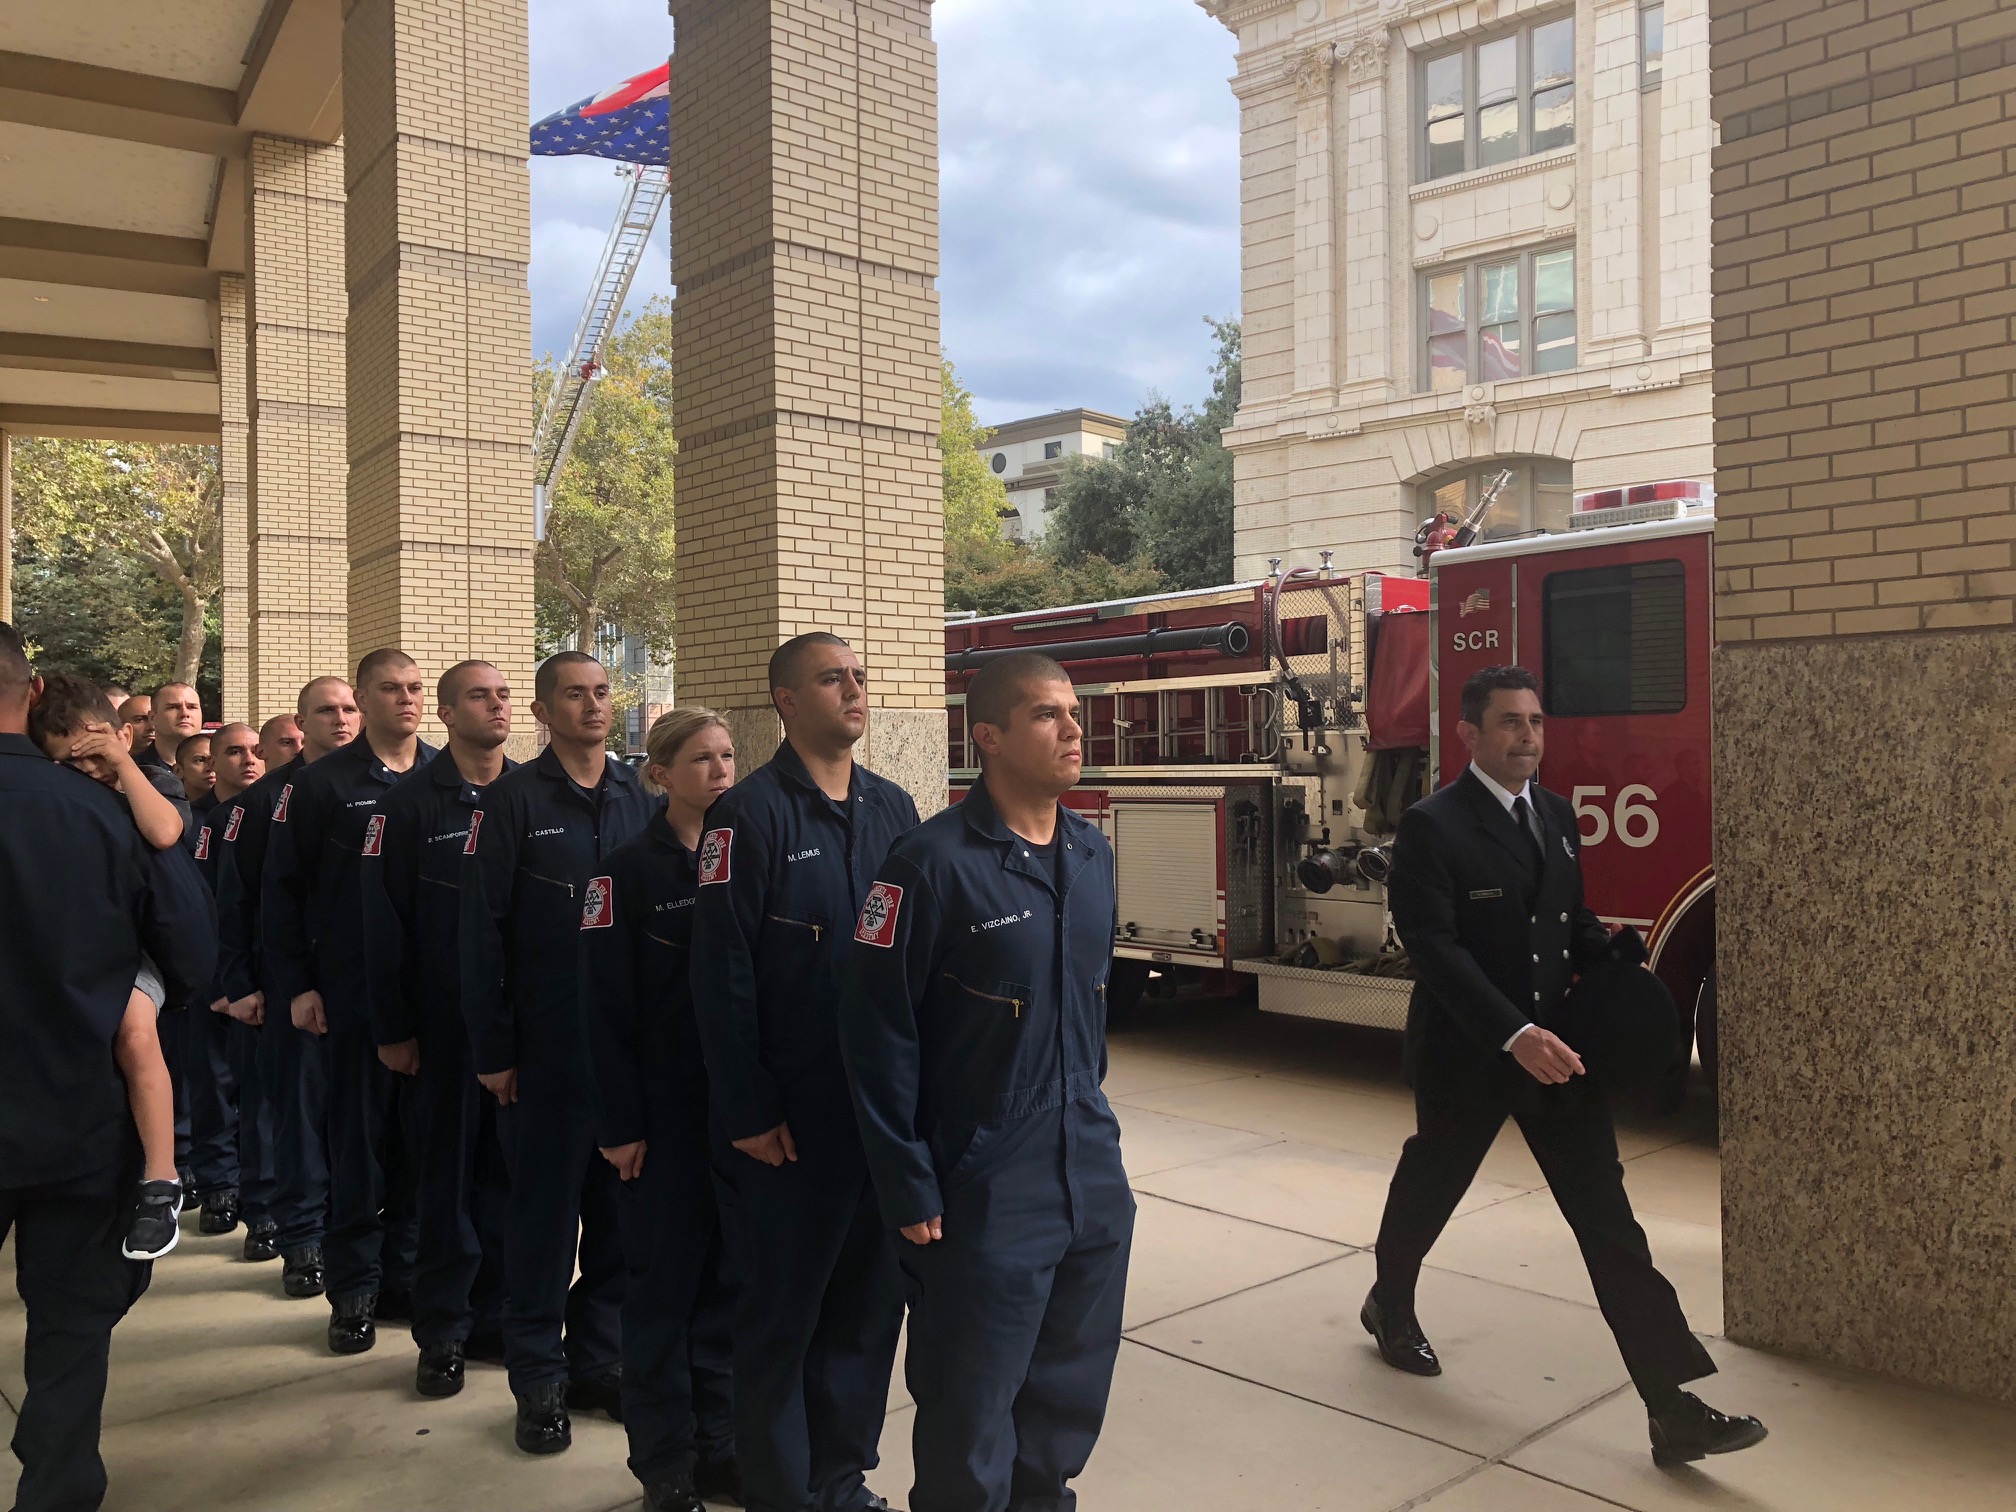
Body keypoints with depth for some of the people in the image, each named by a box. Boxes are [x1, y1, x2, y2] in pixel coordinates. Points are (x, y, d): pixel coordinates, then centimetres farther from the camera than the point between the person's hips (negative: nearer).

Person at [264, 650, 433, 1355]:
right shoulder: (322, 785, -1)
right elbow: (281, 891, 0)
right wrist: (296, 985, -5)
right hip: (353, 997, -2)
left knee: (425, 1137, 9)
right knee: (358, 1139, 6)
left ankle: (407, 1275, 23)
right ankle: (355, 1288, 18)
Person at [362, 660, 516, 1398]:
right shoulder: (410, 803, -4)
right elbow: (383, 922, -5)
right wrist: (392, 1028, -7)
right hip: (446, 1022, -3)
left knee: (509, 1170, 10)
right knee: (449, 1172, 7)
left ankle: (495, 1317, 23)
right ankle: (442, 1331, 19)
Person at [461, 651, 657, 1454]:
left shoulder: (637, 798, 8)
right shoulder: (513, 800, -4)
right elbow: (481, 930, -6)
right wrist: (492, 1049, -8)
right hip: (547, 1047, -4)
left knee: (619, 1207, 11)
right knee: (544, 1210, 6)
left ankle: (599, 1359, 26)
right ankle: (540, 1380, 20)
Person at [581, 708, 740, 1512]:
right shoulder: (628, 869, -7)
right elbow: (606, 1006, -8)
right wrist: (619, 1121, -11)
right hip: (665, 1107, -4)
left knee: (729, 1274, 11)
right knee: (665, 1279, 7)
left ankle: (719, 1446, 26)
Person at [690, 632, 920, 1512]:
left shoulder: (893, 808, 7)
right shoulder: (749, 814, -11)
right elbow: (722, 978, -13)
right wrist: (748, 1114, -14)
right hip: (790, 1117, -5)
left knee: (870, 1299, 15)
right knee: (781, 1309, 9)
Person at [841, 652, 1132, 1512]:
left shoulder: (1093, 854, 5)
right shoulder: (933, 861, -16)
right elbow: (878, 1030, -15)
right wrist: (908, 1185, -14)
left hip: (1094, 1177, 6)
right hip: (983, 1191, -6)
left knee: (1073, 1392, 20)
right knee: (971, 1417, 10)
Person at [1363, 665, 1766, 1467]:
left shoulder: (1557, 814, 6)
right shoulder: (1431, 826, -16)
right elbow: (1434, 949, -23)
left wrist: (1610, 949, -6)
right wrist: (1514, 1034, -31)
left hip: (1556, 1047, 5)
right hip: (1467, 1052, -5)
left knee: (1608, 1219, 0)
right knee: (1429, 1187, 17)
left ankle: (1671, 1405, 2)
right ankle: (1390, 1305, 45)